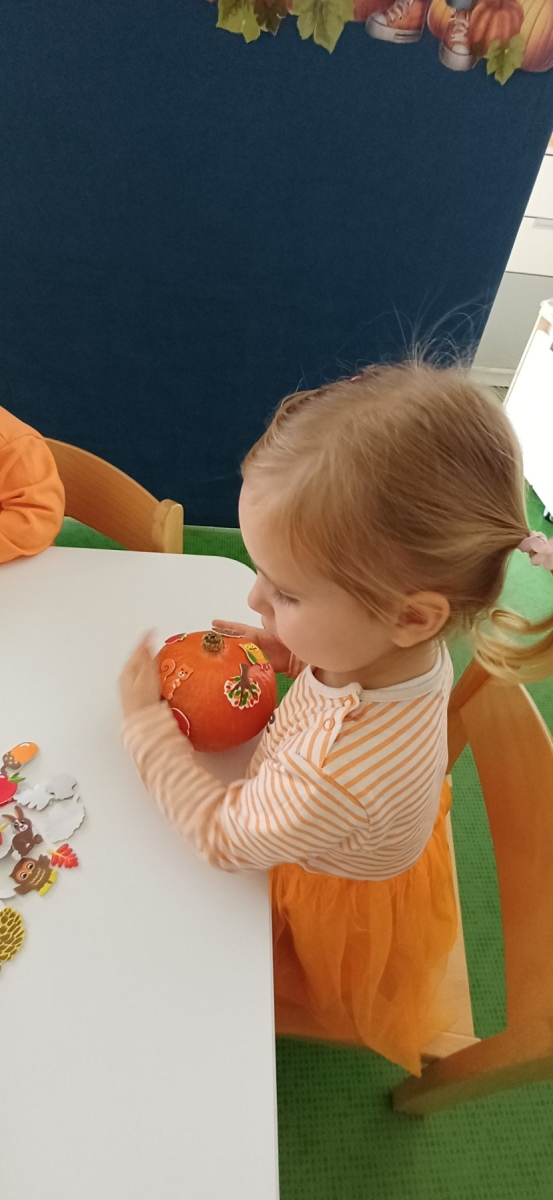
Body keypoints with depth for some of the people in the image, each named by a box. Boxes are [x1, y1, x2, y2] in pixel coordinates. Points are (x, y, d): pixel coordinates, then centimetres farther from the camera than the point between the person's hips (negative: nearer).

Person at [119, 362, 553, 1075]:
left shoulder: (338, 773, -49)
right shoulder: (411, 645, -28)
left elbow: (225, 837, -29)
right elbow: (355, 667, -1)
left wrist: (147, 721, -22)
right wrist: (291, 653, -18)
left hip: (336, 914, -5)